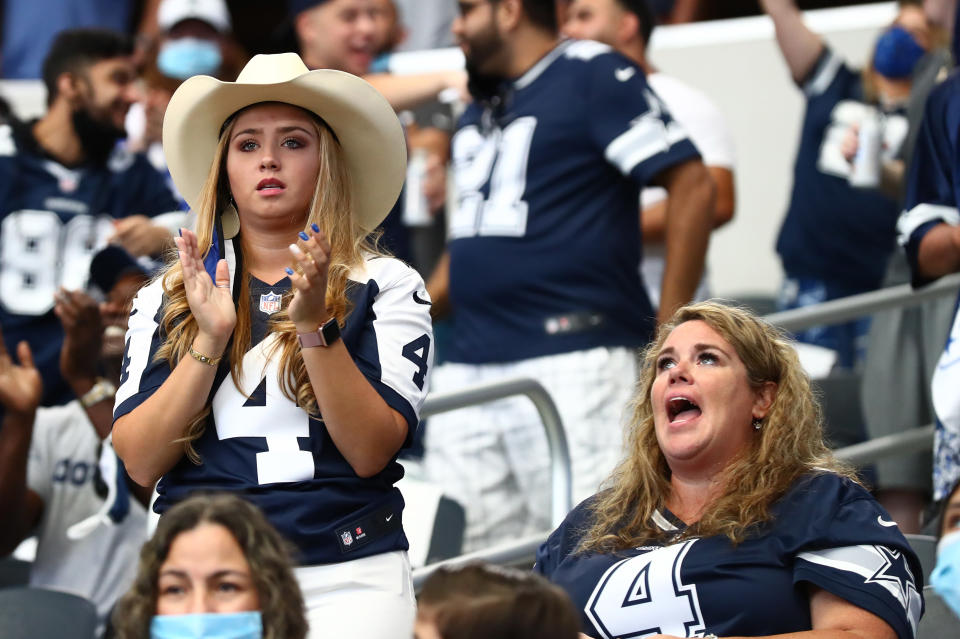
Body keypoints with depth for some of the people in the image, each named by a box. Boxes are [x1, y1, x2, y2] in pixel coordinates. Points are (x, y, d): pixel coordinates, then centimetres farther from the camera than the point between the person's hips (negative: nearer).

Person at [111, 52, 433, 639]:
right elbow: (140, 462, 0)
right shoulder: (168, 299, 10)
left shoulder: (386, 287, 4)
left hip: (346, 580, -2)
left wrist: (314, 325, -17)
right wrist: (209, 341, -10)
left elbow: (371, 452, -7)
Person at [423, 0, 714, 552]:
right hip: (469, 367, 9)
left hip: (572, 357, -8)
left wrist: (670, 334, -13)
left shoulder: (595, 76, -4)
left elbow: (694, 188, -10)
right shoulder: (480, 106, 20)